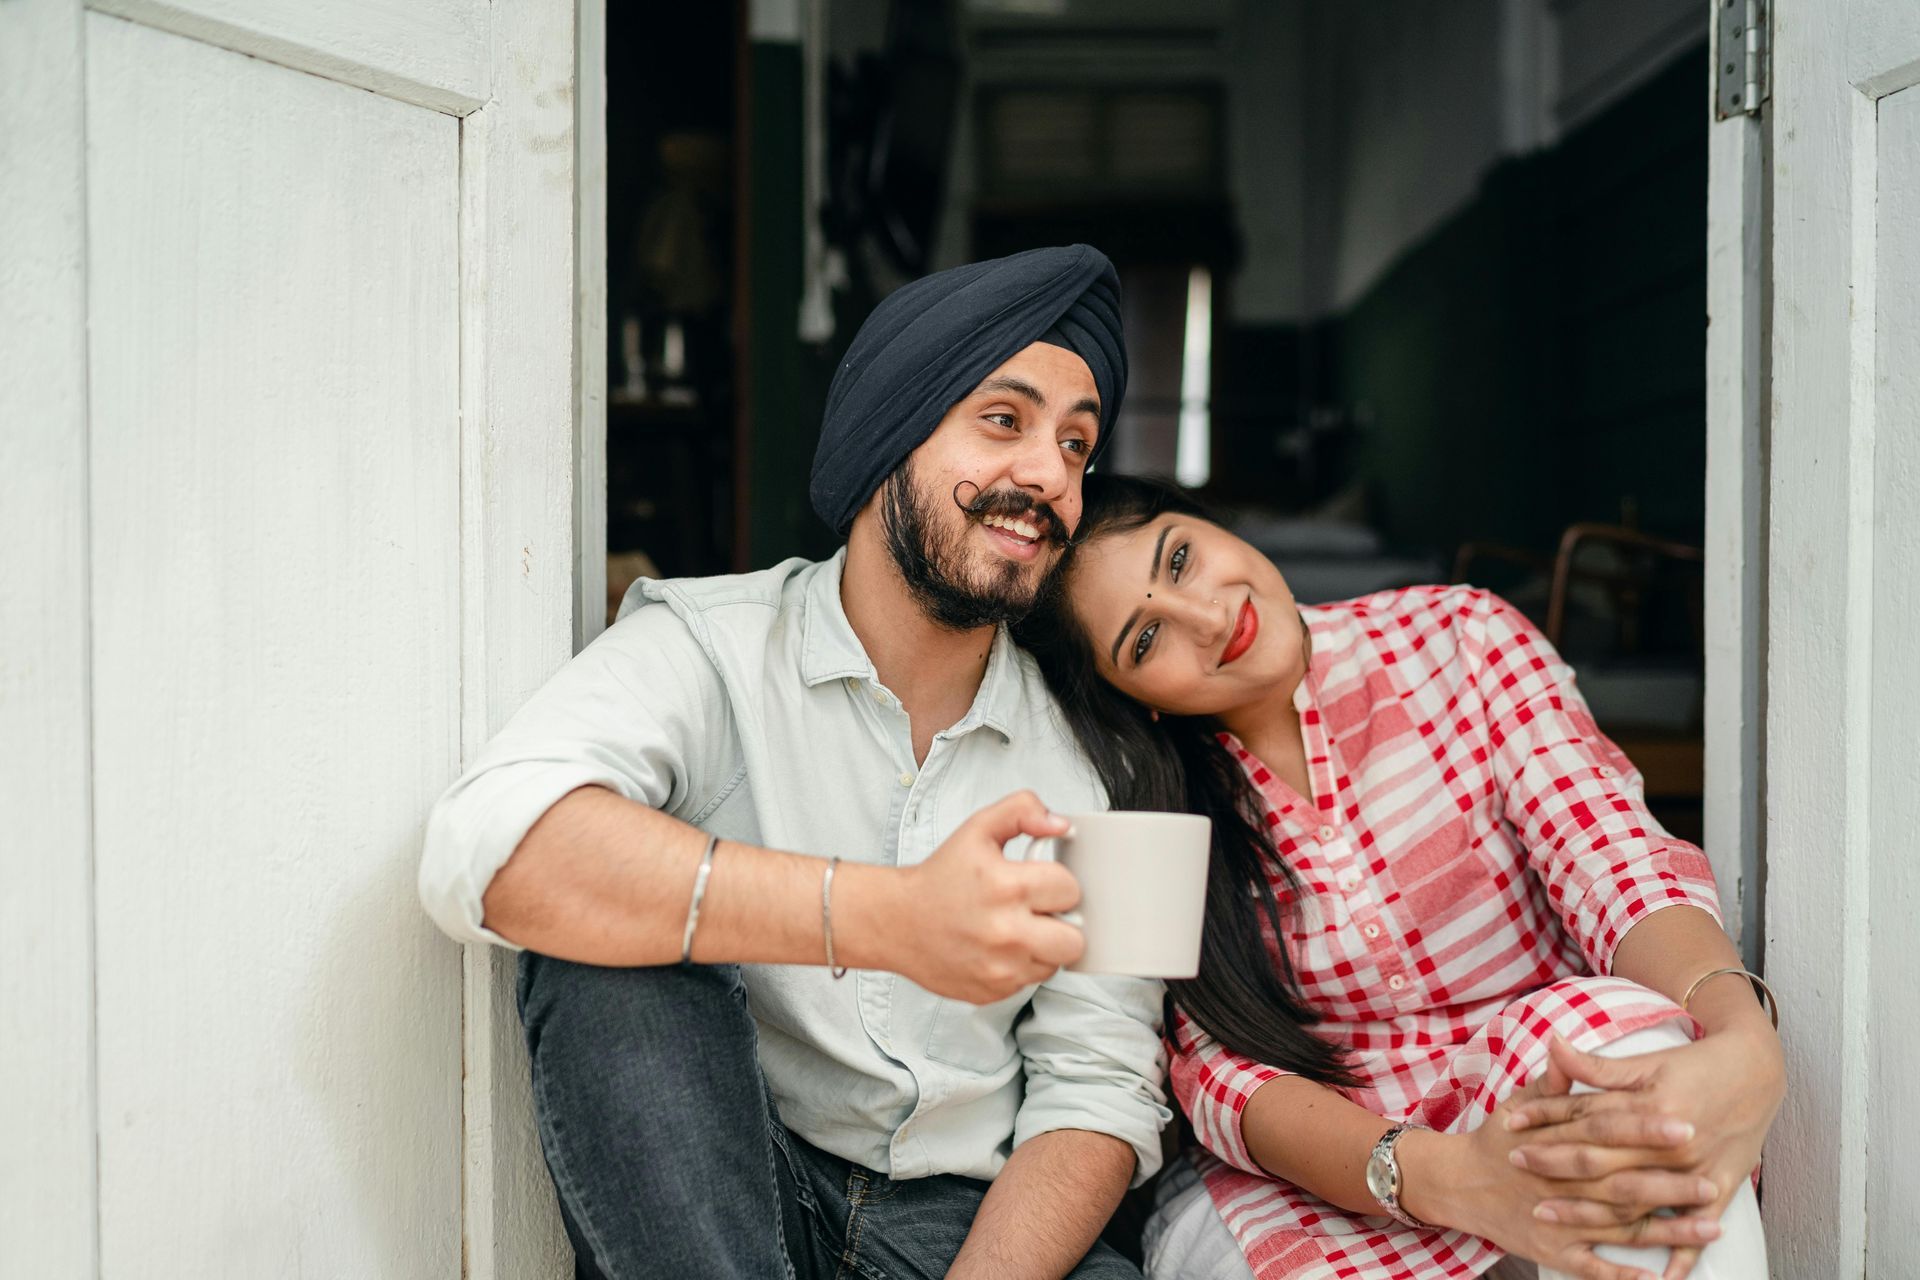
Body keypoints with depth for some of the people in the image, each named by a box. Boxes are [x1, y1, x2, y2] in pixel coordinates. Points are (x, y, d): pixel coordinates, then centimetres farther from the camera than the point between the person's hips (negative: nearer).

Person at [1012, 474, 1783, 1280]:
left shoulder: (1453, 634, -5)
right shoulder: (1143, 808, -5)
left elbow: (1618, 860, -14)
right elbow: (1219, 1064, -12)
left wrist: (1744, 1048, -36)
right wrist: (1451, 1179, -31)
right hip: (1311, 1183, 0)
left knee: (1621, 1028, -33)